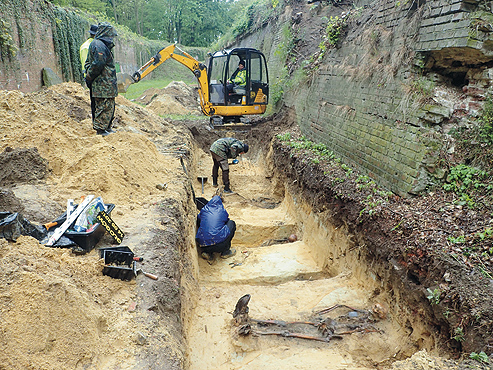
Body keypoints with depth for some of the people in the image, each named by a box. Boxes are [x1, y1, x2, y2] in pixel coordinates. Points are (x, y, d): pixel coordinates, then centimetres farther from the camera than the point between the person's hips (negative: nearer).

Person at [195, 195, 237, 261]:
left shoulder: (204, 209, 15)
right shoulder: (222, 211, 10)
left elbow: (198, 225, 32)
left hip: (203, 245, 4)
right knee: (232, 223, 18)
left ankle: (207, 252, 11)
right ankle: (225, 252, 17)